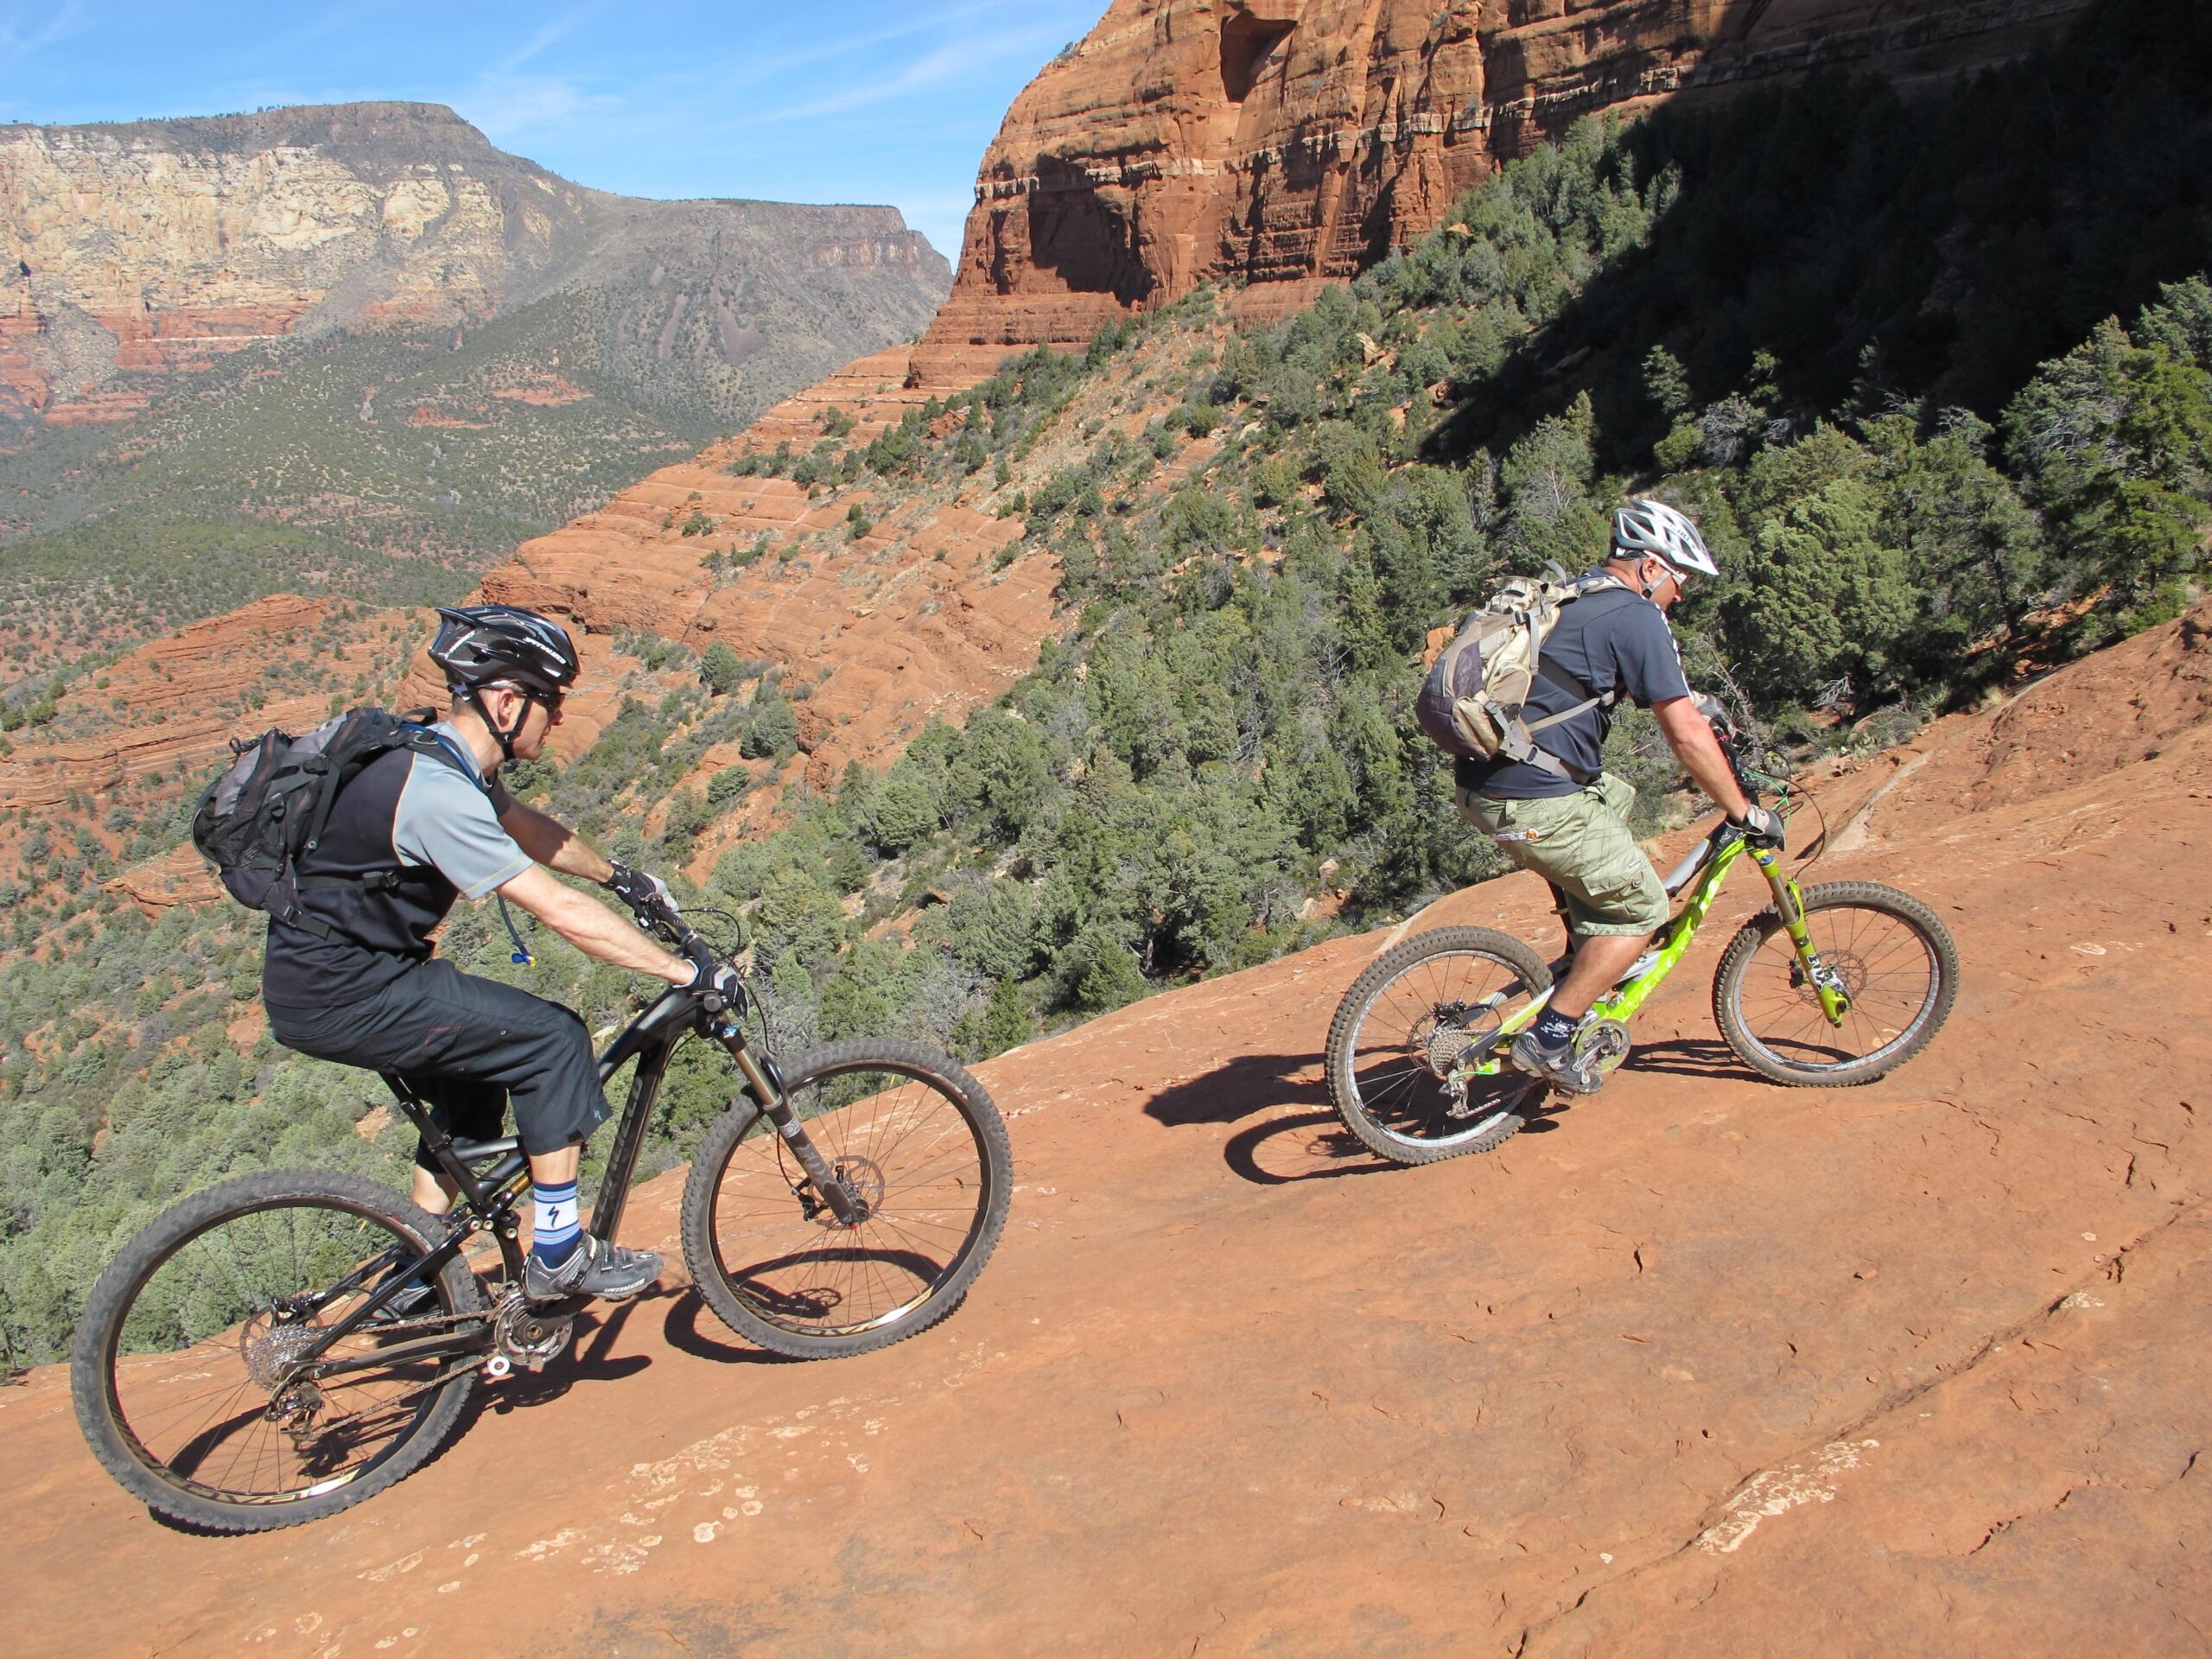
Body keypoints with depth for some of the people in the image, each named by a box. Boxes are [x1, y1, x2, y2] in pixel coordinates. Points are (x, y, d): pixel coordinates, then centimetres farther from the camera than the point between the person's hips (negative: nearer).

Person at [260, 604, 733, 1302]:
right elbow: (561, 911, -28)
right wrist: (687, 973, -23)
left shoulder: (451, 760, 5)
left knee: (477, 1067, 24)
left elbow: (528, 829, 25)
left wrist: (616, 874, 37)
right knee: (552, 1037, -10)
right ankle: (559, 1257, 1)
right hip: (338, 995, -10)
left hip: (331, 970, 10)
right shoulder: (438, 792, -26)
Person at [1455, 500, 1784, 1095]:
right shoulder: (1636, 617, -5)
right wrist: (1745, 813, 3)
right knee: (1643, 907, 7)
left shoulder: (1567, 599, 22)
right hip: (1536, 802, -9)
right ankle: (1549, 1038, 6)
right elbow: (1686, 734, -9)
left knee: (1616, 798, 33)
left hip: (1481, 786, 9)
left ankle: (1584, 959, 31)